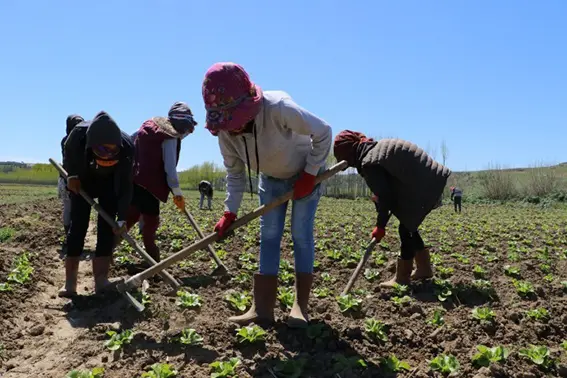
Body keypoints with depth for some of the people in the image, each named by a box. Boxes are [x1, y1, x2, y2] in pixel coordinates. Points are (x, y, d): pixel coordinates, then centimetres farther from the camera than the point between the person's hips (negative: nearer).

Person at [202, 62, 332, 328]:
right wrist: (230, 212, -12)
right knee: (268, 236, 0)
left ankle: (301, 306, 2)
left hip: (307, 173, -5)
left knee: (301, 234, -7)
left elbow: (323, 132, -26)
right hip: (271, 178, 5)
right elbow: (234, 172, -6)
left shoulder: (279, 108, -38)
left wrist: (310, 174, -22)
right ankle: (263, 308, 2)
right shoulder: (225, 131, -21)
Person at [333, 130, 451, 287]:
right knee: (409, 225, 18)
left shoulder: (369, 163, -17)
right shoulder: (377, 147, 12)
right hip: (431, 181, 10)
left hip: (425, 188, -10)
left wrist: (380, 225, -8)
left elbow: (384, 196, -17)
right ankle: (424, 269, 28)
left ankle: (402, 278, 7)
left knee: (406, 228, -2)